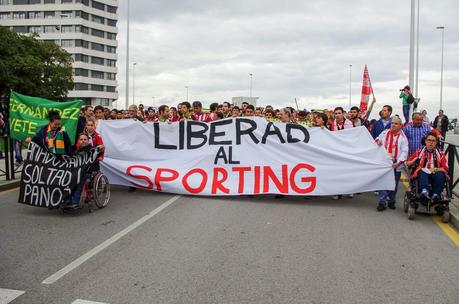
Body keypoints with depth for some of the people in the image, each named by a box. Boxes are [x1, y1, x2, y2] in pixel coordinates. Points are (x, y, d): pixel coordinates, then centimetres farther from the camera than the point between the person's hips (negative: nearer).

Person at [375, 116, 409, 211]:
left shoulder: (403, 137, 1)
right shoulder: (384, 133, 8)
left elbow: (404, 152, -5)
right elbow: (378, 139, 23)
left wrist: (399, 162, -16)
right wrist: (377, 141, -2)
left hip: (396, 164, -1)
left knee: (394, 184, 8)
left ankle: (391, 202, 22)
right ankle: (382, 202, -3)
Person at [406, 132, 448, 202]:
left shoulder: (440, 153, 11)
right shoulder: (419, 151, 10)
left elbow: (445, 169, 2)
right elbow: (407, 163, 8)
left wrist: (435, 169, -15)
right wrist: (414, 161, -13)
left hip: (435, 174, 1)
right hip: (422, 176, -1)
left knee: (440, 175, -33)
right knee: (423, 172, -35)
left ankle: (436, 194, -35)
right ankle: (424, 191, -54)